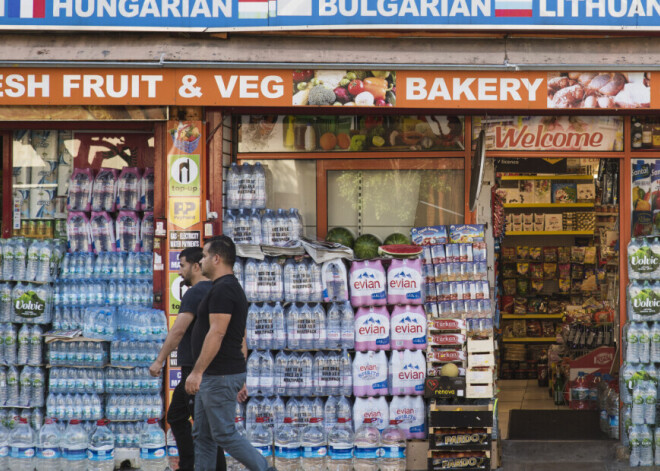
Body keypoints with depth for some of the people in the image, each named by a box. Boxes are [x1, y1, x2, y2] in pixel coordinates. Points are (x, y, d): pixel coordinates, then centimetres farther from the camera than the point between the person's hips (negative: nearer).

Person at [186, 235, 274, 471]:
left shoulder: (222, 290, -17)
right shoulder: (233, 289, 16)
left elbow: (216, 334, -24)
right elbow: (241, 340, 18)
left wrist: (197, 371, -24)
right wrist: (241, 380, 21)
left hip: (219, 378, -10)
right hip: (212, 377, 10)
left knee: (225, 434, -5)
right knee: (202, 436, 11)